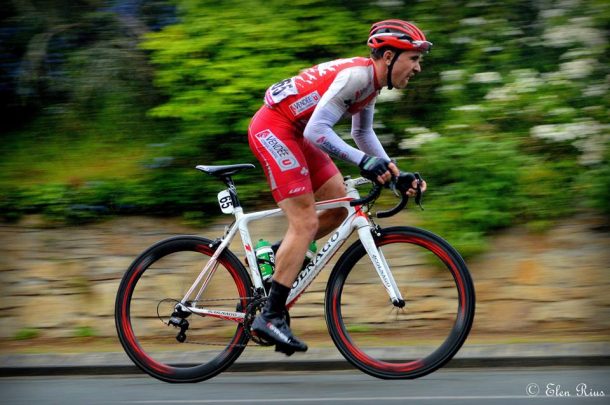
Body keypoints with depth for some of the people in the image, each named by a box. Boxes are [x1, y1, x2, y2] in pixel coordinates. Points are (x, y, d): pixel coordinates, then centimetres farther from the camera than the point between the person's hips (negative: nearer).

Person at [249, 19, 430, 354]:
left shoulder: (372, 81, 8)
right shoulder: (356, 76, -23)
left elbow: (362, 133, 21)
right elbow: (316, 130, -29)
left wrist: (390, 169, 9)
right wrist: (363, 160, -34)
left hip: (293, 133, 10)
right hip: (272, 129, -10)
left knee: (339, 207, 9)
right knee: (305, 223, -12)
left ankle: (276, 258, 19)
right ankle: (270, 317, -11)